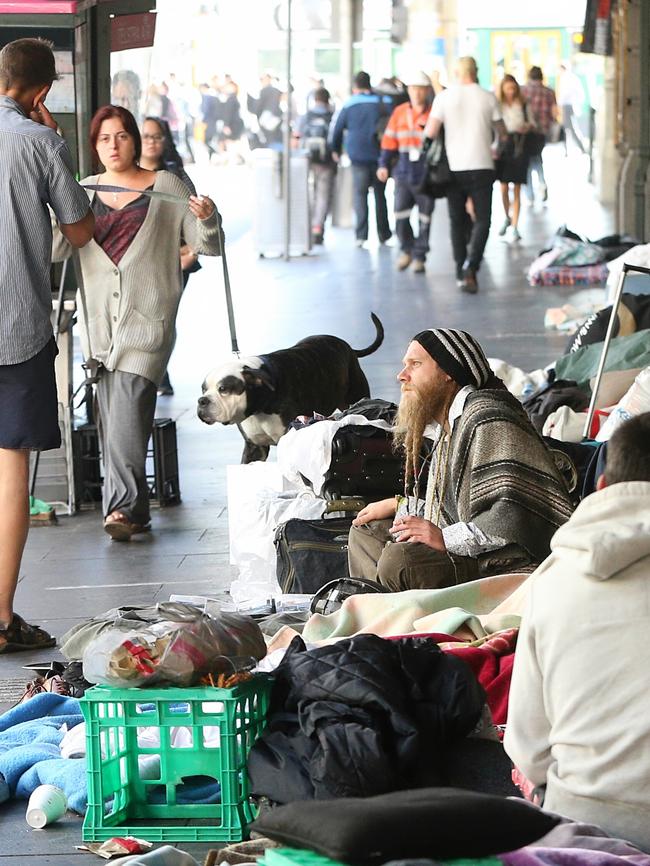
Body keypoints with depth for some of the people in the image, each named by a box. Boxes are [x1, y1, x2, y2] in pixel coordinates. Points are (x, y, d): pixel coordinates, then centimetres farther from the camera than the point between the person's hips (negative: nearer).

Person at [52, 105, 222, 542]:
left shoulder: (166, 187, 6)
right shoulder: (85, 193, 13)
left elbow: (208, 245, 5)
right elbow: (55, 250, 4)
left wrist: (206, 219, -16)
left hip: (147, 317, -4)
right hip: (100, 320, 4)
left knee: (127, 409, -16)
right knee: (111, 416, 3)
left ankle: (125, 506, -16)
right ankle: (132, 510, 11)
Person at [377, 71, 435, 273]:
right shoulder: (399, 112, 7)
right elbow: (389, 141, 10)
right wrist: (384, 165, 3)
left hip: (426, 174, -2)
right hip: (404, 172, 2)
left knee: (424, 218, 3)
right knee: (400, 215, -4)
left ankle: (419, 256, 13)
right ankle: (406, 249, 18)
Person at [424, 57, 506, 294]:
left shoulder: (444, 97, -3)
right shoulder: (488, 98, -1)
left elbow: (430, 132, -7)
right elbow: (502, 132, 9)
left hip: (454, 168, 1)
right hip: (482, 167, -1)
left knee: (457, 221, 13)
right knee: (482, 219, 1)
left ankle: (461, 272, 14)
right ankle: (471, 265, -20)